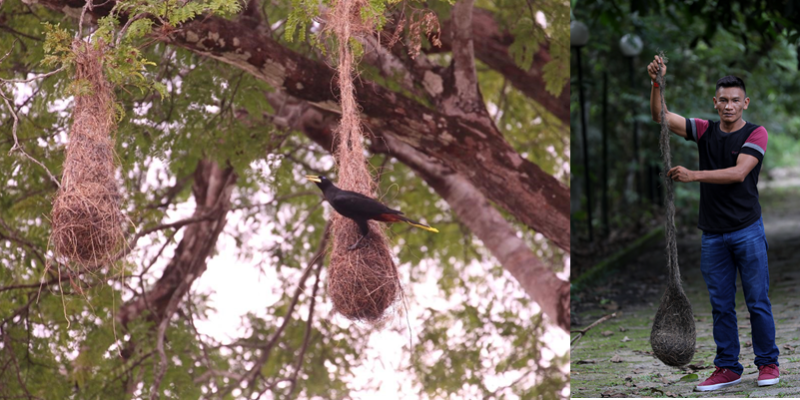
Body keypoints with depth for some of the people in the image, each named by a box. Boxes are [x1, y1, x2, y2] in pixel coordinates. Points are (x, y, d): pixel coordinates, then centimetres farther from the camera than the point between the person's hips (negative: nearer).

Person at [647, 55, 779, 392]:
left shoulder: (756, 134, -6)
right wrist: (656, 83, -20)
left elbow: (739, 172, -20)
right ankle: (727, 367, 14)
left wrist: (694, 175, -29)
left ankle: (768, 363, 13)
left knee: (757, 301, 1)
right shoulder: (705, 131, 7)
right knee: (721, 304, 7)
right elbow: (661, 117, -3)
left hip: (747, 230, -4)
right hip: (713, 234, 4)